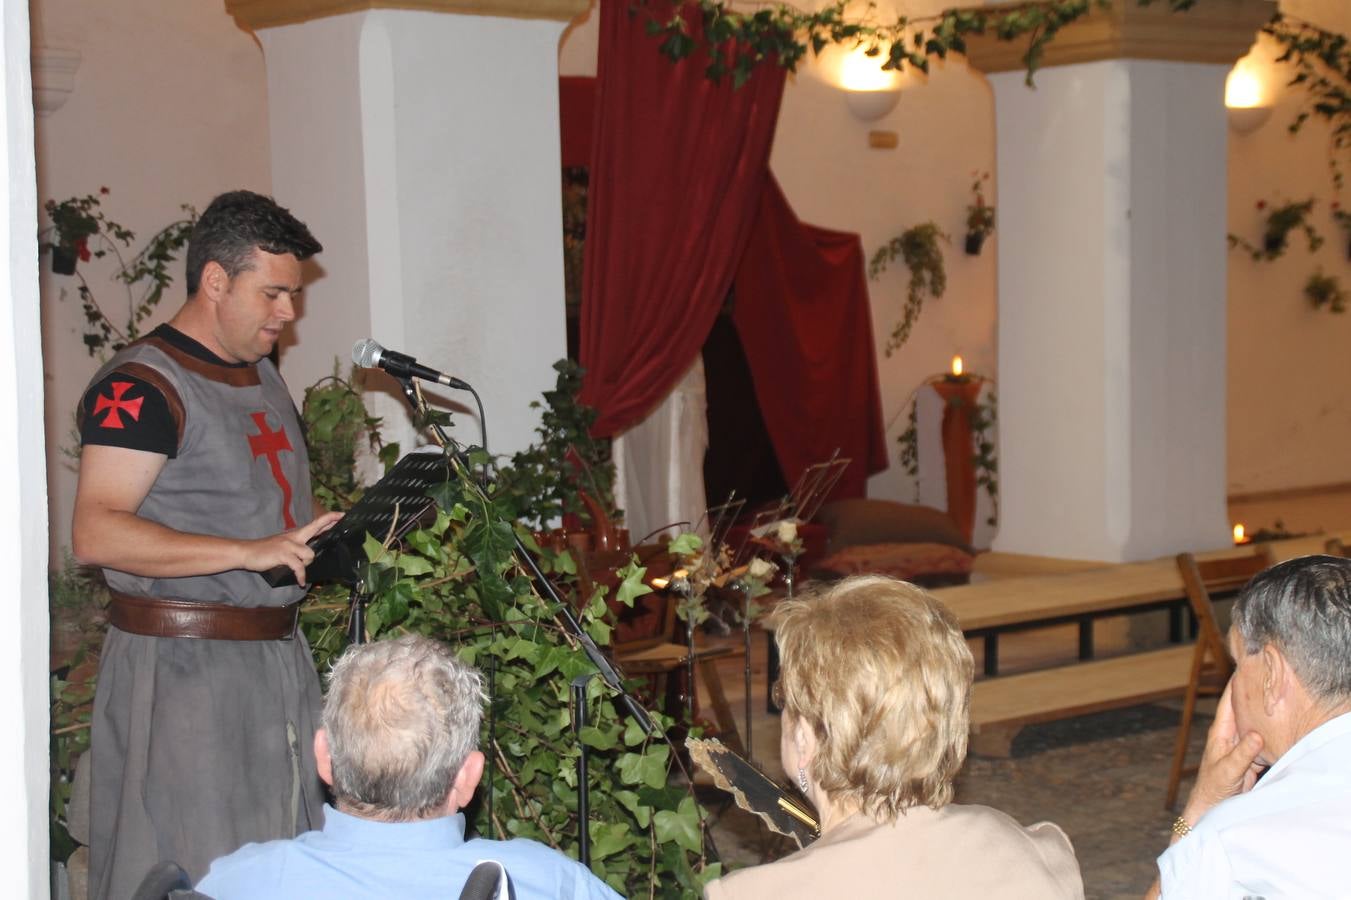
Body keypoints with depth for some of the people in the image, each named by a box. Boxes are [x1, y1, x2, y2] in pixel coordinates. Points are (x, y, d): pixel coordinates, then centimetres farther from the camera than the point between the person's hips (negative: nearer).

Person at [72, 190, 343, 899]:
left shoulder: (263, 376, 16)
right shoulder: (142, 384, -13)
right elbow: (96, 533, -24)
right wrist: (251, 551, -29)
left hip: (278, 654, 9)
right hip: (183, 664, -9)